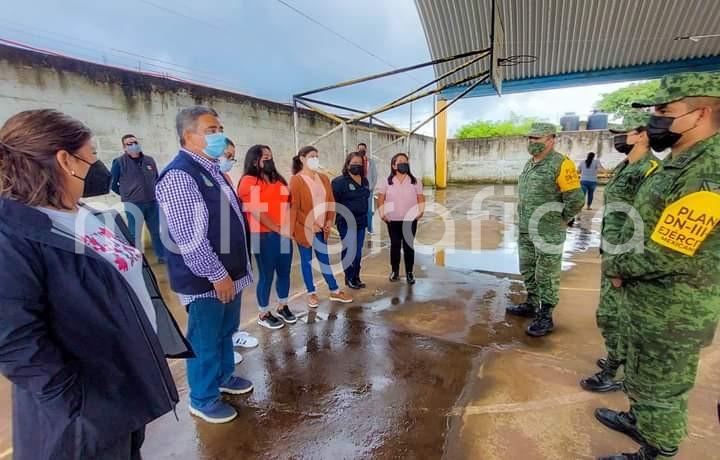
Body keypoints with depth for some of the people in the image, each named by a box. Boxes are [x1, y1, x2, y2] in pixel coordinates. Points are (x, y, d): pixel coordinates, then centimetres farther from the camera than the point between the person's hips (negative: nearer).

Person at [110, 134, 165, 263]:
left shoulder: (149, 160, 7)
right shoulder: (119, 162, -4)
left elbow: (156, 178, 20)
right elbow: (112, 182, 3)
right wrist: (126, 194, 7)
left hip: (152, 203, 4)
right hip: (133, 204, -4)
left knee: (157, 231, 11)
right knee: (134, 234, 2)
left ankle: (162, 256, 22)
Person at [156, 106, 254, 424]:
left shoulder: (212, 169, 12)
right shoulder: (179, 175, -19)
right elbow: (189, 237, -24)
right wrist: (217, 274, -18)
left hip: (228, 272, 9)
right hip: (206, 279, -9)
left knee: (226, 331, 23)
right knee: (205, 340, 8)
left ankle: (224, 377, 44)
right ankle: (203, 400, 29)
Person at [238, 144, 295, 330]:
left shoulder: (279, 180, 17)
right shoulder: (249, 182, -8)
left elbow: (287, 204, 17)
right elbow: (257, 212, -15)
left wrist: (289, 226, 3)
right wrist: (278, 229, -15)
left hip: (284, 234, 7)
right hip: (264, 236, -7)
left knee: (284, 272, 13)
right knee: (266, 276, 3)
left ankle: (282, 307, 32)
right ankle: (263, 314, 20)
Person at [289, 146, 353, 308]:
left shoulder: (323, 178, 8)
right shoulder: (296, 180, -9)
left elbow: (330, 201, 10)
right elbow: (294, 206, -13)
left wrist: (329, 220, -1)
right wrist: (310, 224, -15)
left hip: (321, 228, 5)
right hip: (304, 228, -5)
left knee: (324, 259, 14)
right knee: (306, 260, 8)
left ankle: (334, 291, 23)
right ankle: (311, 293, 22)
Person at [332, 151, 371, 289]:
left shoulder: (365, 181, 11)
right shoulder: (339, 181, -10)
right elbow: (332, 201, -13)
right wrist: (339, 217, -14)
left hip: (361, 222, 6)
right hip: (346, 223, -6)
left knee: (358, 252, 12)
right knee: (349, 251, 0)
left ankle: (356, 278, 25)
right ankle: (349, 278, 15)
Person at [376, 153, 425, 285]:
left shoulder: (415, 181, 4)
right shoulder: (387, 182, 2)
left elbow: (421, 198, 6)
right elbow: (380, 199, 3)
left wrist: (421, 211, -6)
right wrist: (382, 214, -5)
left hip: (410, 220, 0)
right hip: (393, 220, 0)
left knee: (408, 245, 3)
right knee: (395, 245, 8)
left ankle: (409, 272, 12)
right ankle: (394, 271, 20)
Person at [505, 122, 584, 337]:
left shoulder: (561, 164, -14)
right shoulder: (529, 164, 12)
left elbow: (576, 199, -16)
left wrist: (558, 220, -6)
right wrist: (525, 219, 16)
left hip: (548, 232, -8)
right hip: (526, 230, 8)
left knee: (546, 276, 1)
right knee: (528, 270, 18)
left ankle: (545, 318, 12)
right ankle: (531, 305, 34)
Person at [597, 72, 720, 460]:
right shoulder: (683, 163, 6)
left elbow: (666, 256, -28)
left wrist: (613, 267, -12)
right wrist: (623, 265, 3)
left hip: (671, 312, -9)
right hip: (654, 302, 9)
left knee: (660, 387, 11)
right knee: (645, 375, 28)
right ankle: (639, 421, 49)